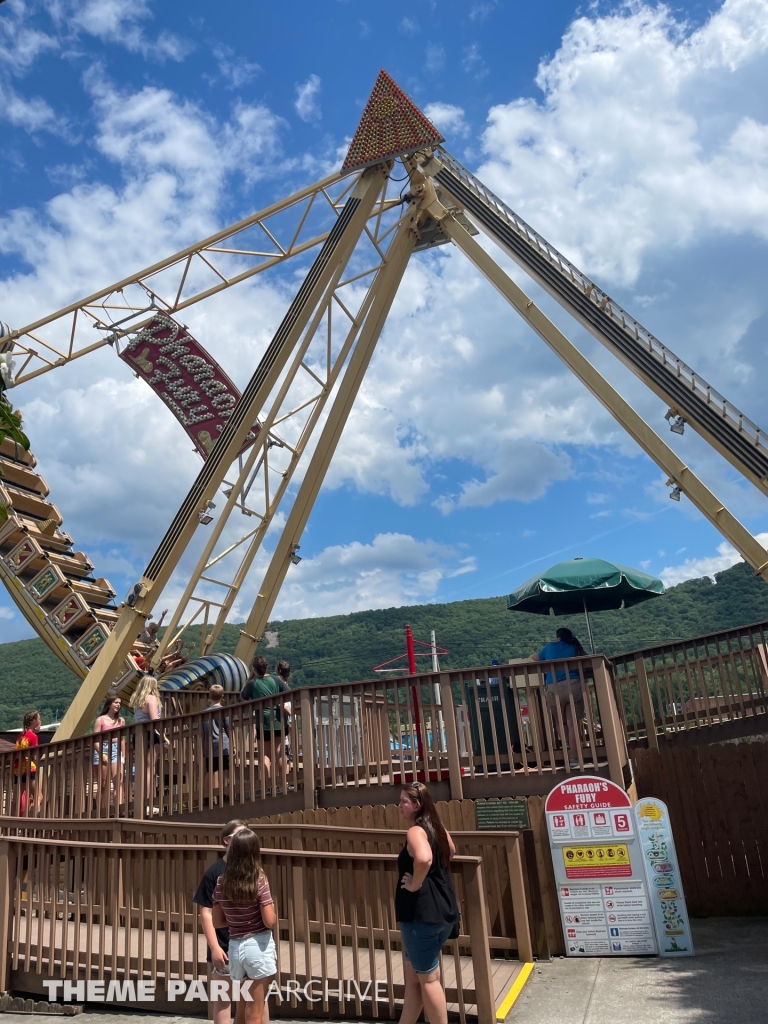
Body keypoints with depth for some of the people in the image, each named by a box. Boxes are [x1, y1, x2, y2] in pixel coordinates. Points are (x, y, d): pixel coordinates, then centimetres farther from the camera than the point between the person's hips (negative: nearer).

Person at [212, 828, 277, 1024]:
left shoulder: (221, 883, -2)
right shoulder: (259, 880, -15)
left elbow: (217, 922, 5)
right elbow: (270, 921, -16)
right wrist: (272, 906, 4)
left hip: (235, 948, 4)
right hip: (258, 946, -4)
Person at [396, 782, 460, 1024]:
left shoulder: (416, 831, -19)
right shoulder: (436, 827, 10)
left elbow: (424, 859, -41)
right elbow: (451, 850, 31)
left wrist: (415, 884, -23)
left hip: (422, 914, -10)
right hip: (442, 911, 10)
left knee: (428, 979, 4)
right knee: (413, 975, 20)